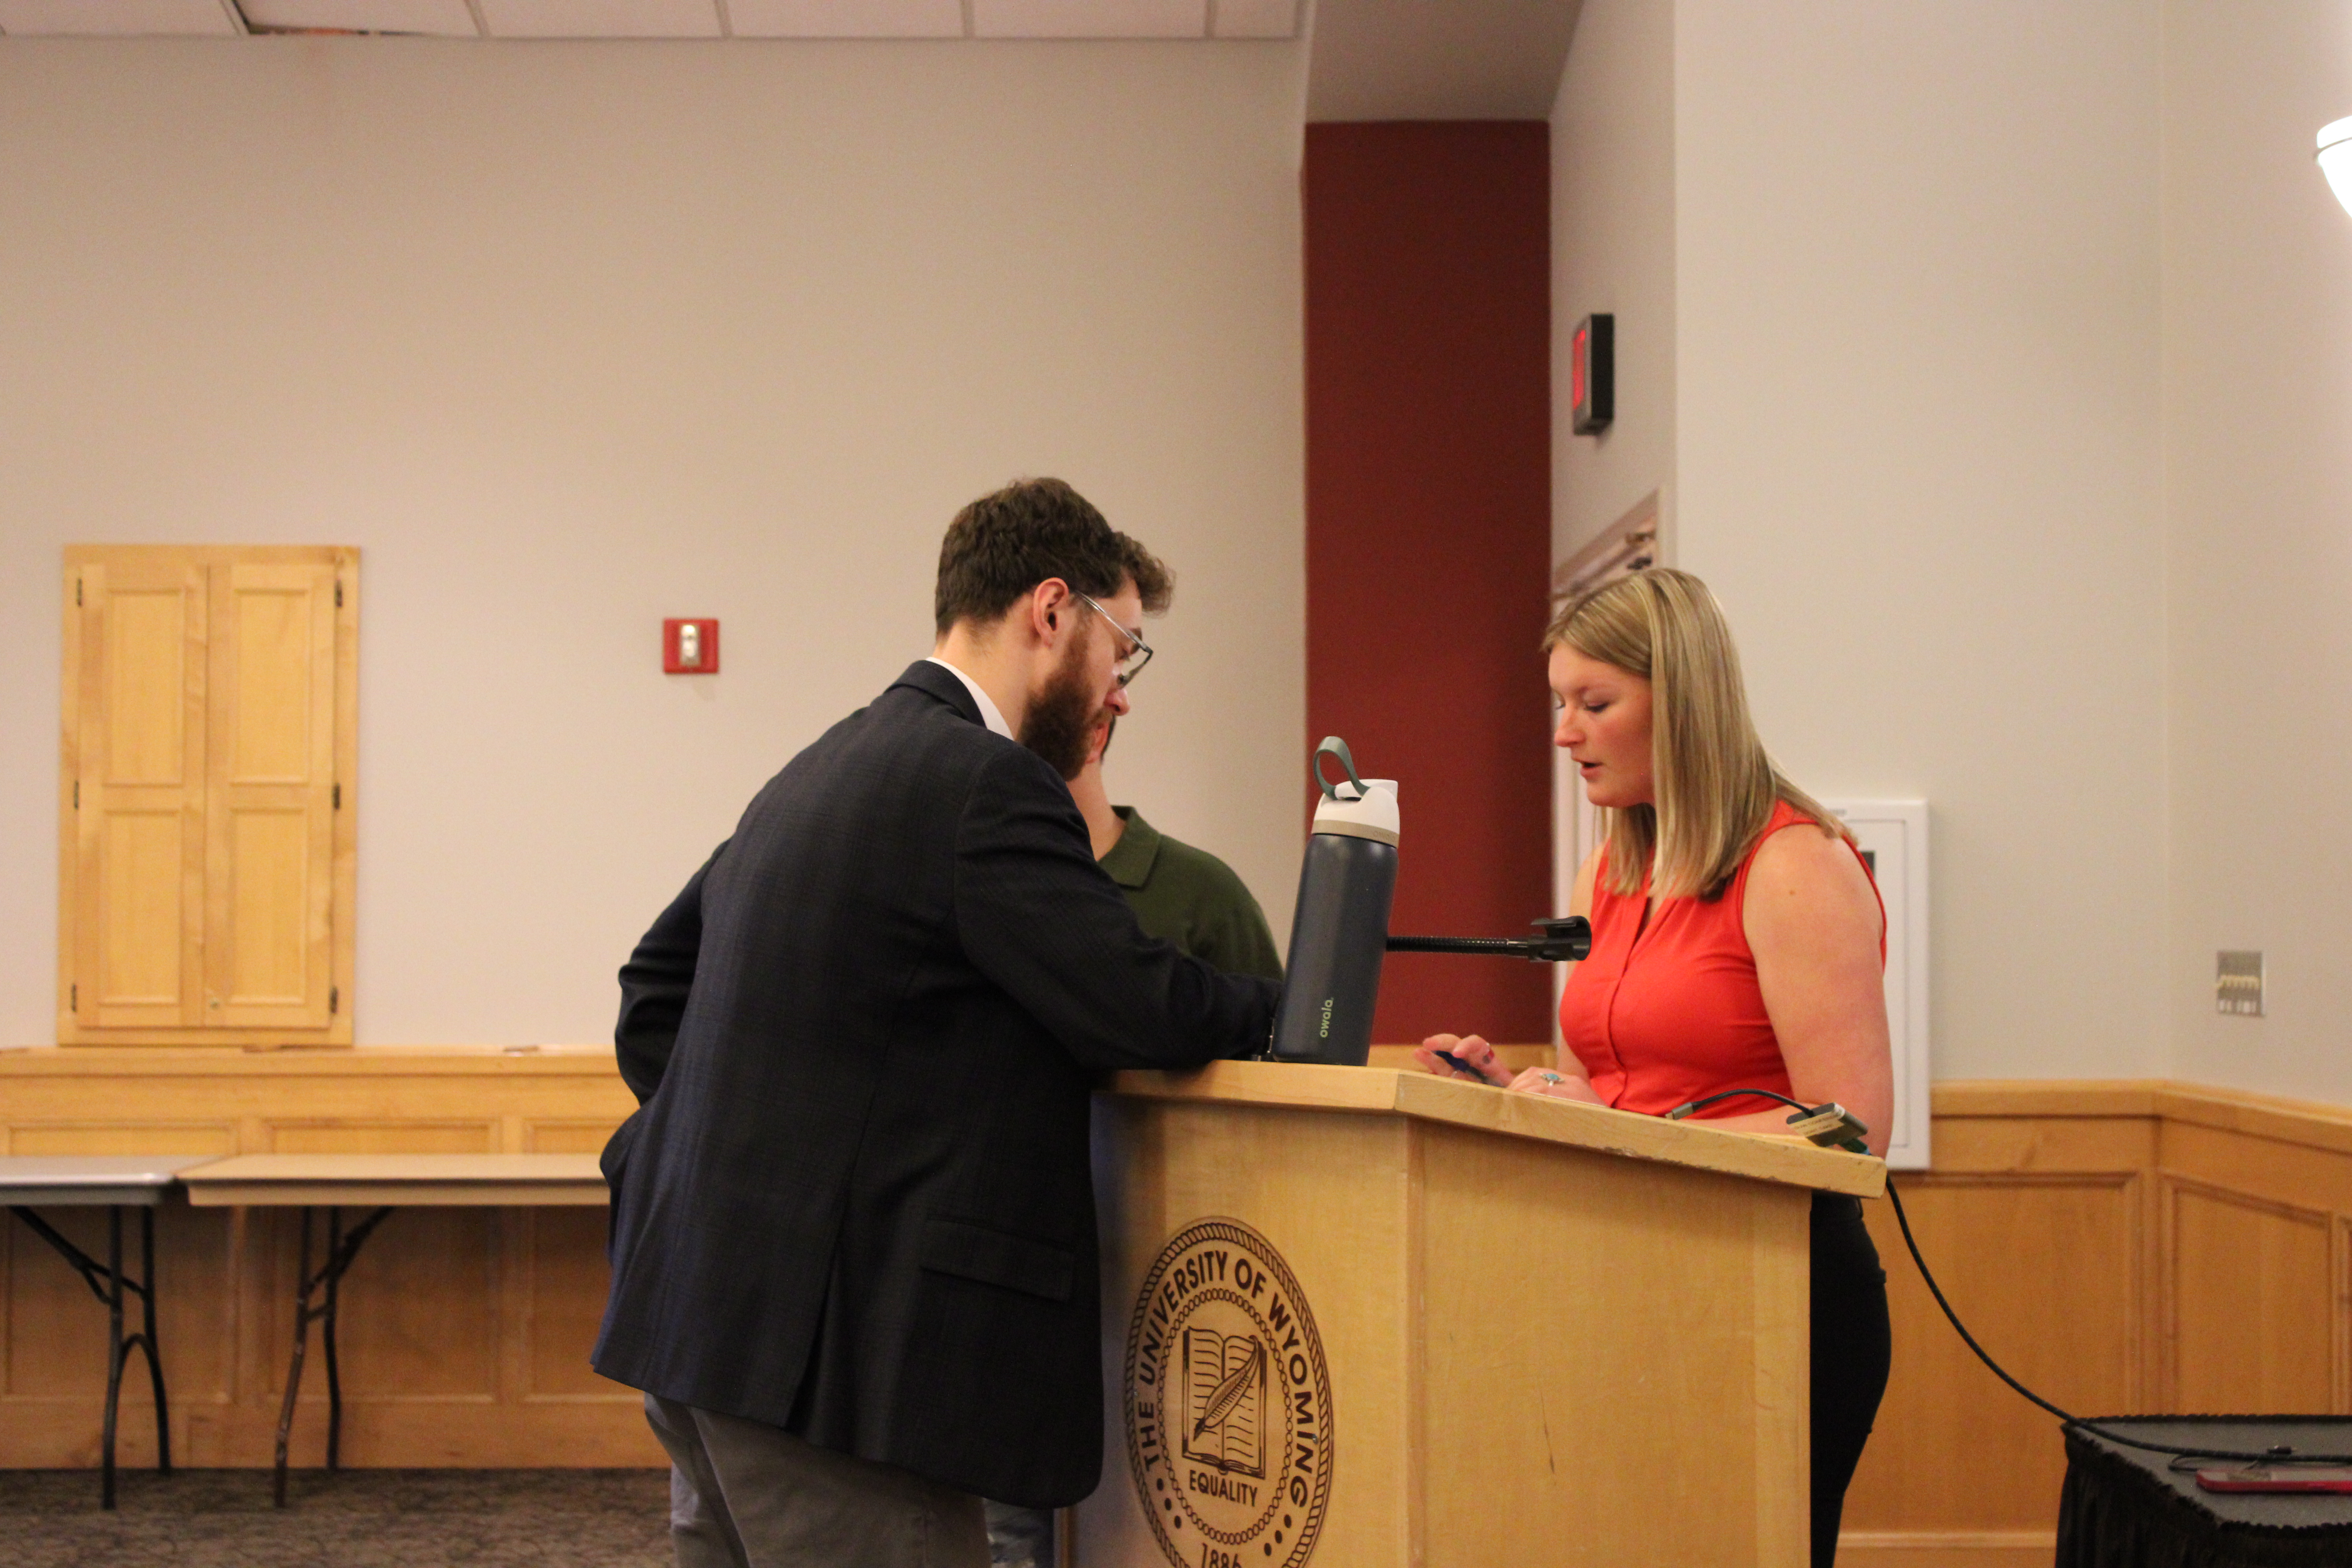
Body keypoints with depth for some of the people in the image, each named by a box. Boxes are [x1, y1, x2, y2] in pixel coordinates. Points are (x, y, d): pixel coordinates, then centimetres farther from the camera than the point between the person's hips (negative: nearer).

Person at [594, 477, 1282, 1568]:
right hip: (825, 1346, -10)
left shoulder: (825, 768, 16)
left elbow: (656, 981, 23)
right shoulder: (987, 784, -14)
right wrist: (1293, 1003, 1)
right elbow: (1142, 1012, -17)